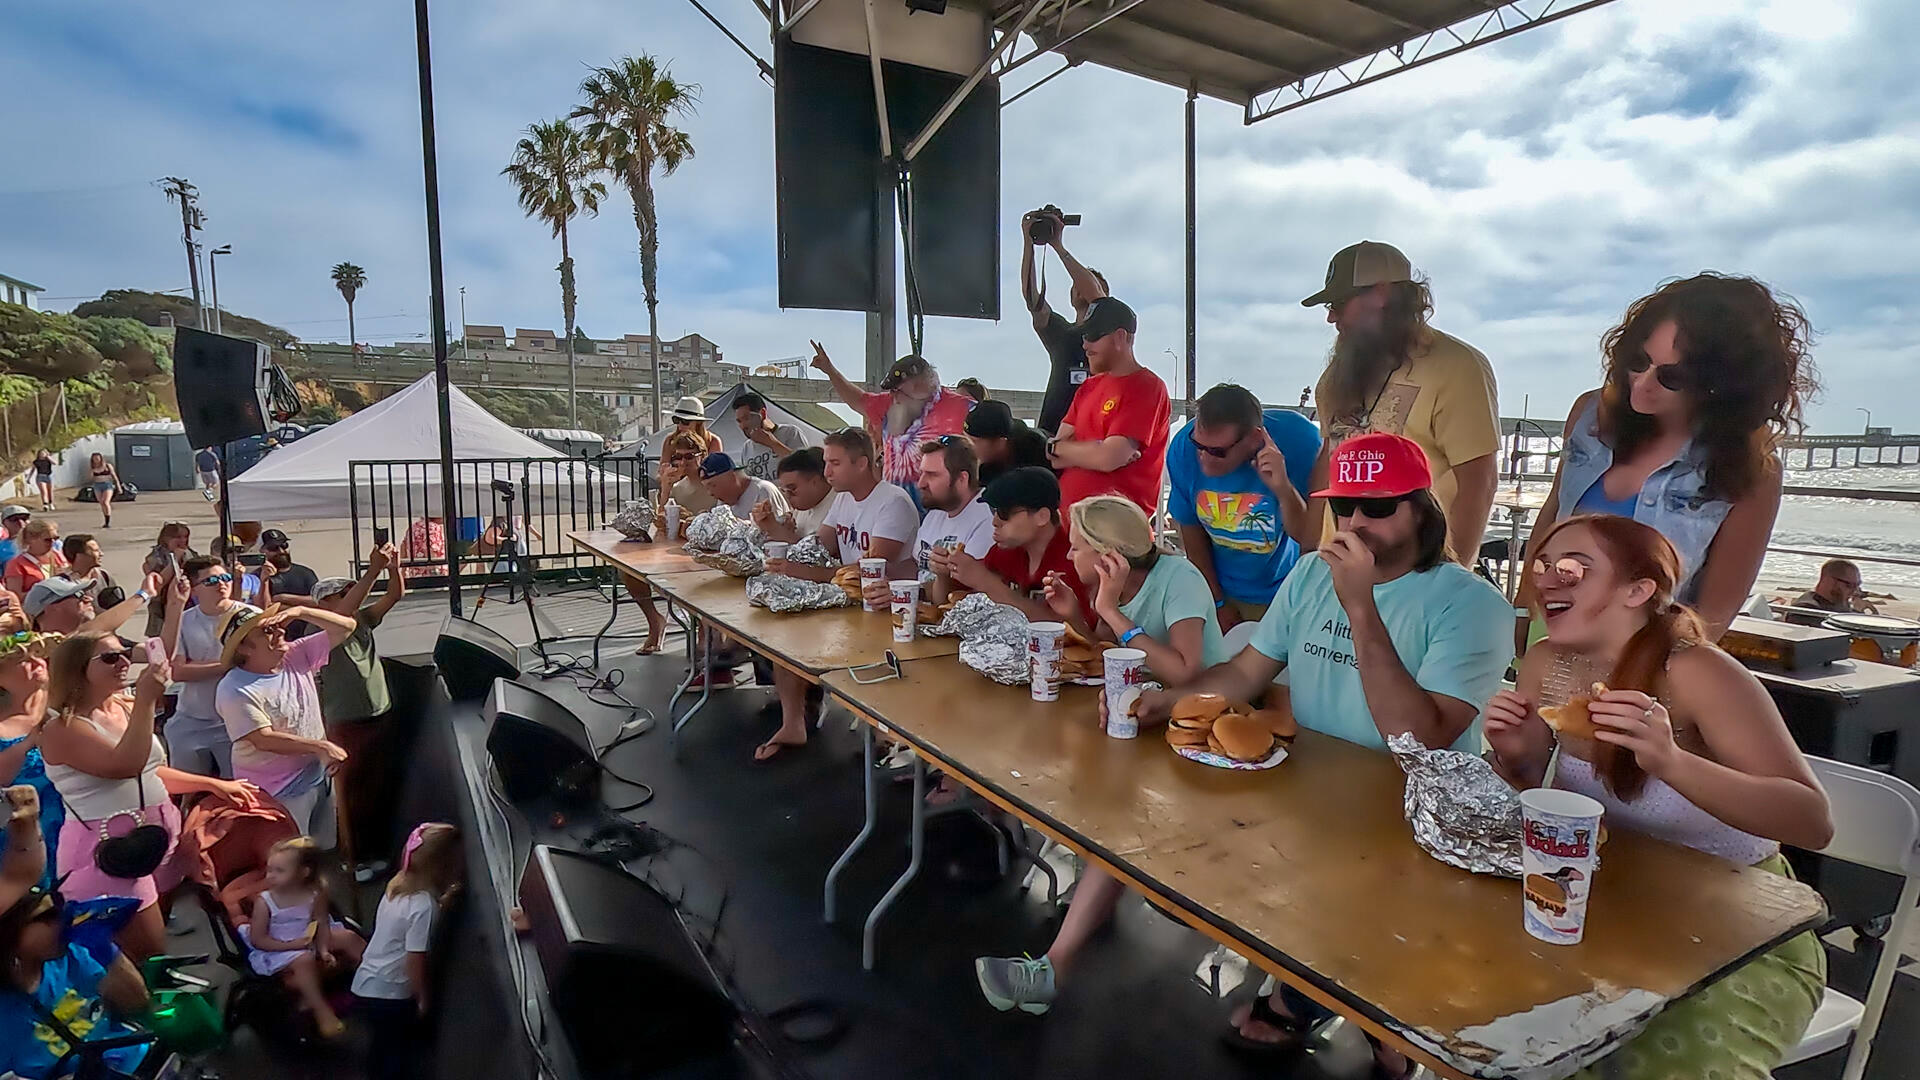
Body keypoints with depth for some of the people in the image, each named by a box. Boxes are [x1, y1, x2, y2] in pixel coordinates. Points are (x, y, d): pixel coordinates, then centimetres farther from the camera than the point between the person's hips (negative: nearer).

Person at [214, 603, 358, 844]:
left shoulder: (297, 656, 0)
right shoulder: (235, 691, -18)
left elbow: (345, 627, -1)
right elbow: (264, 740, -23)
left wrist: (299, 612, -13)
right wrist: (321, 747, -25)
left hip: (320, 779, 6)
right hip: (277, 794, -6)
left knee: (324, 853, 19)